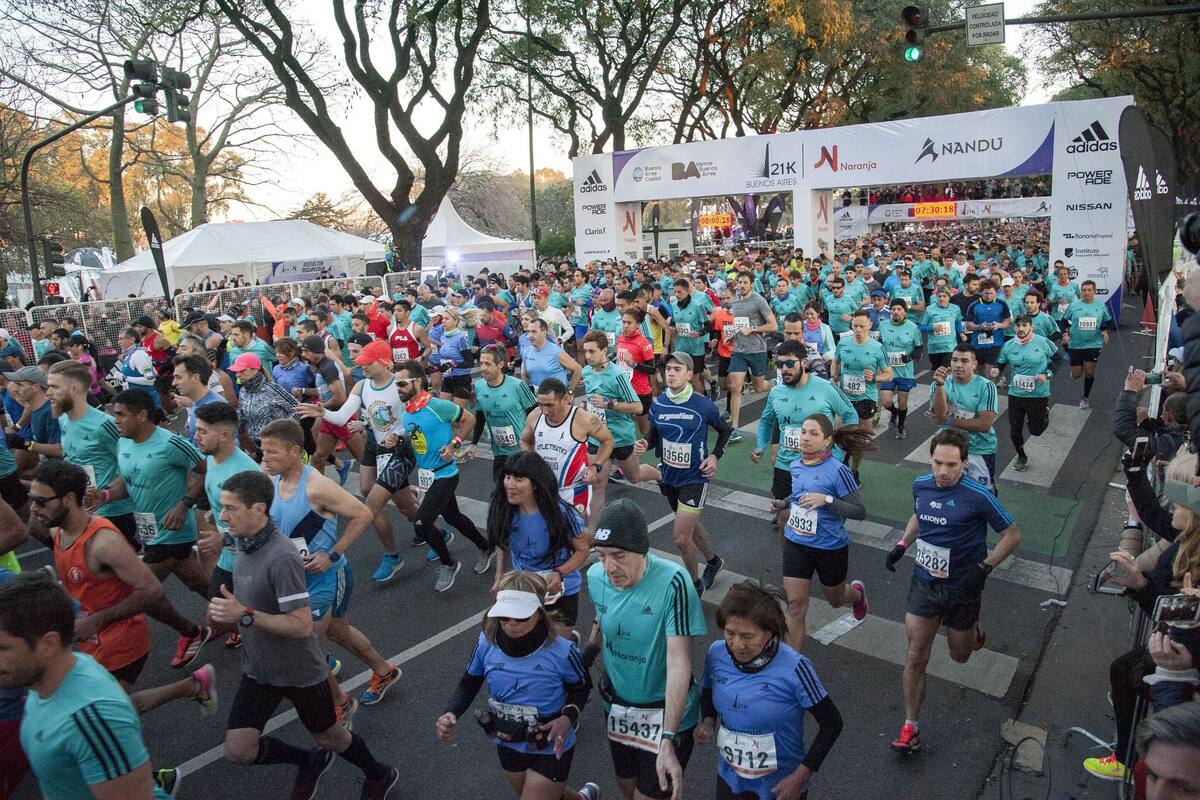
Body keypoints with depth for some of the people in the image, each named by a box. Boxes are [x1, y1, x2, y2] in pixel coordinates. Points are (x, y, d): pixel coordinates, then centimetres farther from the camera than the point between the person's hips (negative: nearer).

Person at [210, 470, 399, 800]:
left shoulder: (281, 557, -30)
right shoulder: (244, 545, -1)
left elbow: (301, 625, -30)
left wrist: (244, 616, -32)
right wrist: (226, 613, 3)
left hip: (299, 672, -7)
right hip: (259, 670, 7)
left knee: (329, 737, 13)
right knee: (238, 751, 3)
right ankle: (310, 762, 31)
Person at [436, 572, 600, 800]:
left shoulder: (561, 651, -26)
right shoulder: (486, 642, -18)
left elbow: (581, 687, -7)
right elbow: (469, 683, -1)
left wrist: (568, 718, -24)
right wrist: (451, 713, -18)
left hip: (551, 748, -4)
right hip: (508, 745, 5)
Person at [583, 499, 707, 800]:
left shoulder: (672, 582, -30)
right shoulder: (596, 576, -13)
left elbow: (679, 662, -31)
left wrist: (667, 742, -35)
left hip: (665, 710, -5)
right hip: (617, 705, 5)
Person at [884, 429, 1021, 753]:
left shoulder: (978, 496, -19)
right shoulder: (921, 485, -4)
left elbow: (1012, 535, -9)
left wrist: (984, 568, -19)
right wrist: (902, 545, 6)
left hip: (962, 588, -3)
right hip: (924, 583, 3)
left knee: (960, 655, 19)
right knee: (915, 657, 1)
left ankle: (972, 625, 53)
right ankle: (910, 727, 14)